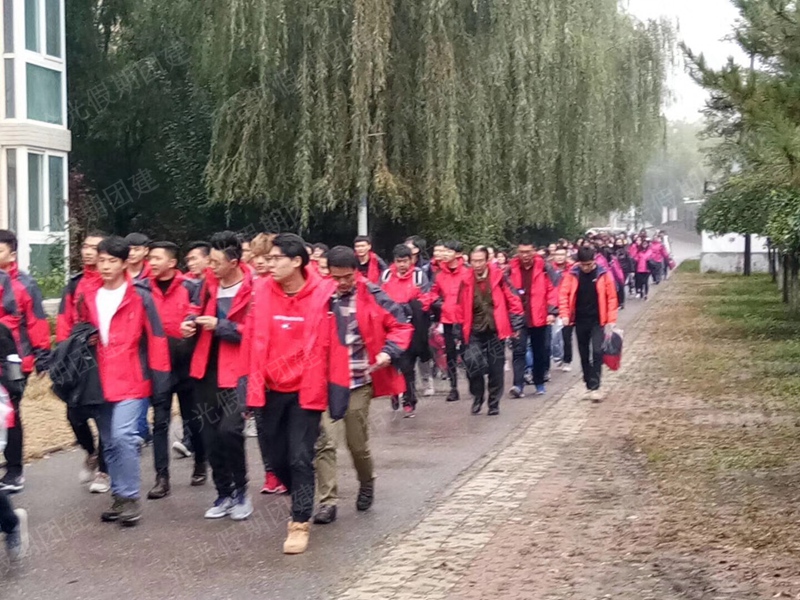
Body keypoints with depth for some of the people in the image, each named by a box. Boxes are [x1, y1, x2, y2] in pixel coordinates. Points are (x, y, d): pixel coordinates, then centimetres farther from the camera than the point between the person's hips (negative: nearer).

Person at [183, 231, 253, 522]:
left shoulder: (252, 289, -15)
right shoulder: (210, 282, 6)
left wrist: (220, 326, -20)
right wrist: (192, 323, 2)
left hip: (235, 369, -7)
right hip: (206, 368, 7)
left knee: (229, 429, -18)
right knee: (211, 435, 11)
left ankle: (241, 490, 4)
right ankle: (224, 494, 25)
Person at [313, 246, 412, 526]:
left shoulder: (372, 296, -5)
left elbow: (401, 326, 2)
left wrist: (389, 352, -14)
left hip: (358, 381, -1)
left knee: (357, 442, 10)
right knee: (324, 442, -8)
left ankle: (367, 484, 38)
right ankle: (327, 501, 0)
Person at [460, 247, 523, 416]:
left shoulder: (498, 277, -5)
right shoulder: (466, 280, 1)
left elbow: (513, 300, -1)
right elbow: (461, 306, 8)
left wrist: (516, 325, -4)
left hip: (495, 331, -1)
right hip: (475, 332, 1)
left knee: (495, 369, 5)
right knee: (473, 365, -14)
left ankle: (494, 403, 20)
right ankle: (477, 397, 9)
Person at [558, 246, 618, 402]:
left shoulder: (603, 274, -7)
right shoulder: (572, 274, -3)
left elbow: (611, 298, -4)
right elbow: (563, 294, -1)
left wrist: (611, 320, -6)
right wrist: (564, 314, -12)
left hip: (598, 321, -2)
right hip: (580, 321, 2)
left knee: (597, 352, -14)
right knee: (584, 354, 10)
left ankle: (594, 387, -11)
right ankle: (590, 386, 22)